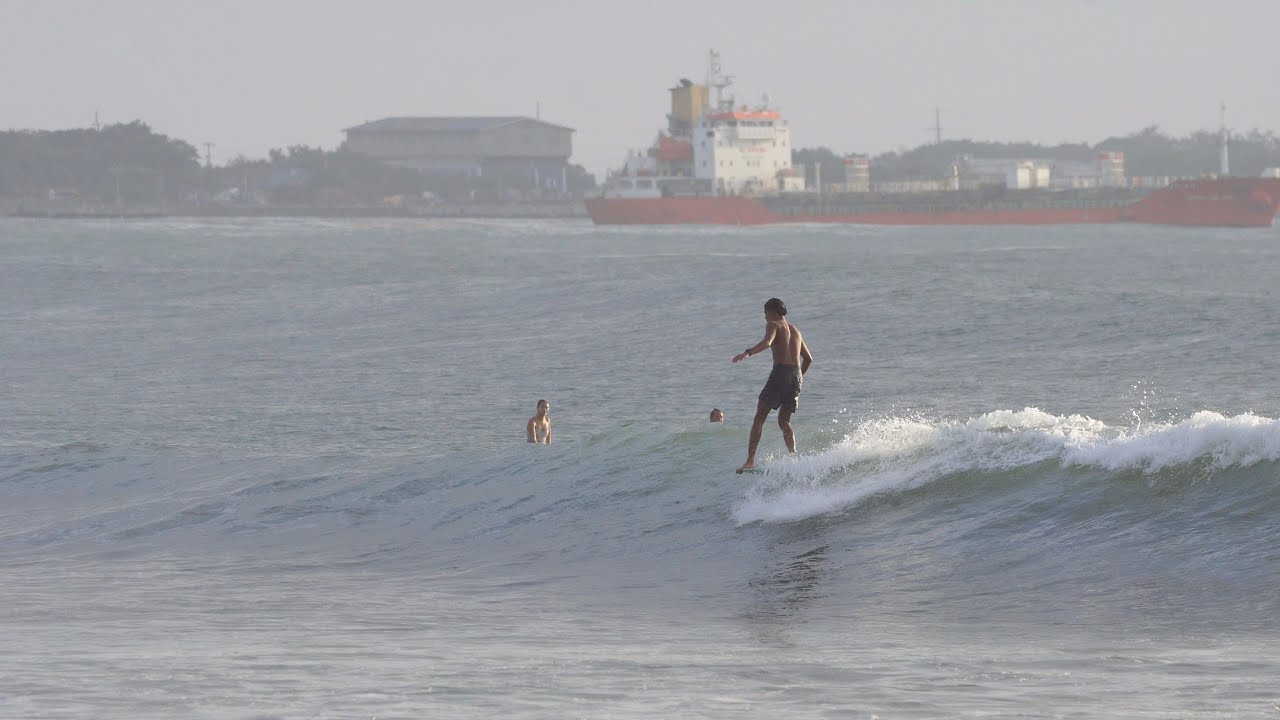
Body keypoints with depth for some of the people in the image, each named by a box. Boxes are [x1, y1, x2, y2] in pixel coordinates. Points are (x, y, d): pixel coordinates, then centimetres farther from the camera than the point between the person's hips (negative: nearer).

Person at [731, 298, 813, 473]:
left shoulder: (774, 325, 3)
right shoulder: (795, 330, 25)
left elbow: (767, 342, -19)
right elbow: (808, 358, 27)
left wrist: (747, 353, -30)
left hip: (780, 373, -7)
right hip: (796, 376, 7)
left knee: (759, 417, -6)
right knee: (784, 421, 17)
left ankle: (750, 460, -17)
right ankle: (794, 456, -3)